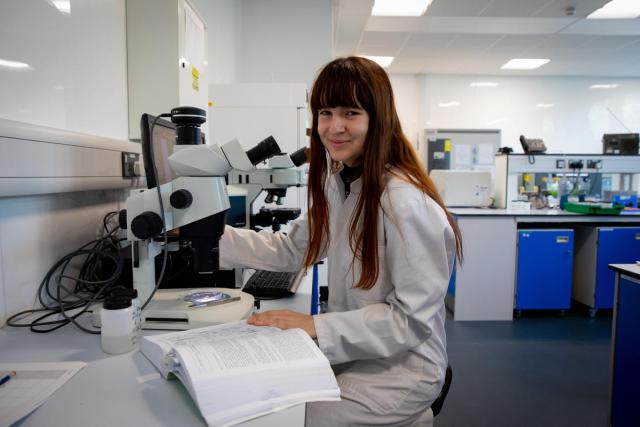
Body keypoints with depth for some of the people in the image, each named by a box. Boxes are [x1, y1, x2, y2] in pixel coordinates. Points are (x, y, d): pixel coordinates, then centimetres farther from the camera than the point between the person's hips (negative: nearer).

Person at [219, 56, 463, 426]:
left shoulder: (406, 202, -26)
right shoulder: (338, 184, 0)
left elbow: (412, 319, -22)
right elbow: (290, 251, 7)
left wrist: (318, 326, -27)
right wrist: (212, 234, 1)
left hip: (399, 368, -6)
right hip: (350, 352, 7)